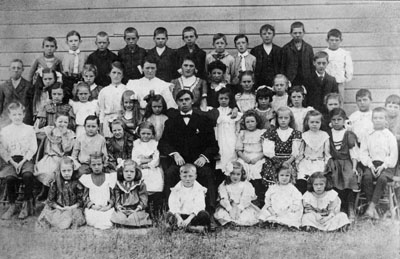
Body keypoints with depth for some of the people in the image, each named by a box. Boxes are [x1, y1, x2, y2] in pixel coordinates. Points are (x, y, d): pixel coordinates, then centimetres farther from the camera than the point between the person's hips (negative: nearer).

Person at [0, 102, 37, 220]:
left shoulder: (29, 129, 8)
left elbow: (33, 148, 2)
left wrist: (22, 161, -11)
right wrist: (13, 162, -10)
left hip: (26, 159, -1)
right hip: (11, 160, 1)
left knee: (28, 175, -33)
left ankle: (27, 203, -15)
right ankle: (12, 205, -9)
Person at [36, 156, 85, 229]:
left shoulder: (76, 183, 0)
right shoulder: (55, 183, 3)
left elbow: (80, 200, 1)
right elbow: (50, 200, 5)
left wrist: (71, 207, -13)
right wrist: (60, 208, -8)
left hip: (73, 208, -1)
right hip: (58, 208, 1)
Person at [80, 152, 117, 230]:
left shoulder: (109, 177, 11)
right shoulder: (86, 178, 10)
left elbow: (113, 195, 11)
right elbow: (85, 197, 8)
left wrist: (109, 205, -8)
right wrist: (92, 206, -10)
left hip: (107, 208, 0)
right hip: (92, 208, 0)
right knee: (91, 219, -31)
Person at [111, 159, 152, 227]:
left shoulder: (140, 184, 8)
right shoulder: (119, 184, 13)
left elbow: (143, 198, 5)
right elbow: (116, 197, 11)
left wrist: (139, 207, -10)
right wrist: (118, 206, -6)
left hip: (136, 210, -1)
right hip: (122, 210, 1)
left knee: (132, 218, -31)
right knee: (119, 218, -29)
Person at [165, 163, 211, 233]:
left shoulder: (199, 189, -3)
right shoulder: (176, 189, 1)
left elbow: (198, 206, -15)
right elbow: (173, 205, -12)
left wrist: (188, 219, -29)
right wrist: (178, 218, -30)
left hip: (193, 215, 0)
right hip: (180, 215, 0)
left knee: (205, 215, -30)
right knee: (169, 215, -26)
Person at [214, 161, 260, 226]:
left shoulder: (246, 185, -4)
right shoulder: (224, 186, -1)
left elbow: (245, 200, -9)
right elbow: (224, 200, -7)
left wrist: (239, 209, -19)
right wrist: (230, 209, -18)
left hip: (243, 208, 0)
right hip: (228, 207, 1)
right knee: (220, 214, -27)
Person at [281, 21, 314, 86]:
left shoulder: (308, 48, 8)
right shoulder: (286, 48, 3)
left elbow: (312, 66, 10)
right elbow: (282, 68, 3)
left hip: (306, 82, 2)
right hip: (291, 82, -2)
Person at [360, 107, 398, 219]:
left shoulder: (390, 136, 4)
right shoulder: (368, 135, 11)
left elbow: (393, 155, -1)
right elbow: (363, 152, 7)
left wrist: (383, 166, -13)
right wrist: (370, 164, -9)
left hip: (386, 165, -2)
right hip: (371, 164, 2)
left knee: (382, 178, -32)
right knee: (366, 177, -28)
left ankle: (372, 206, -29)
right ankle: (372, 208, -24)